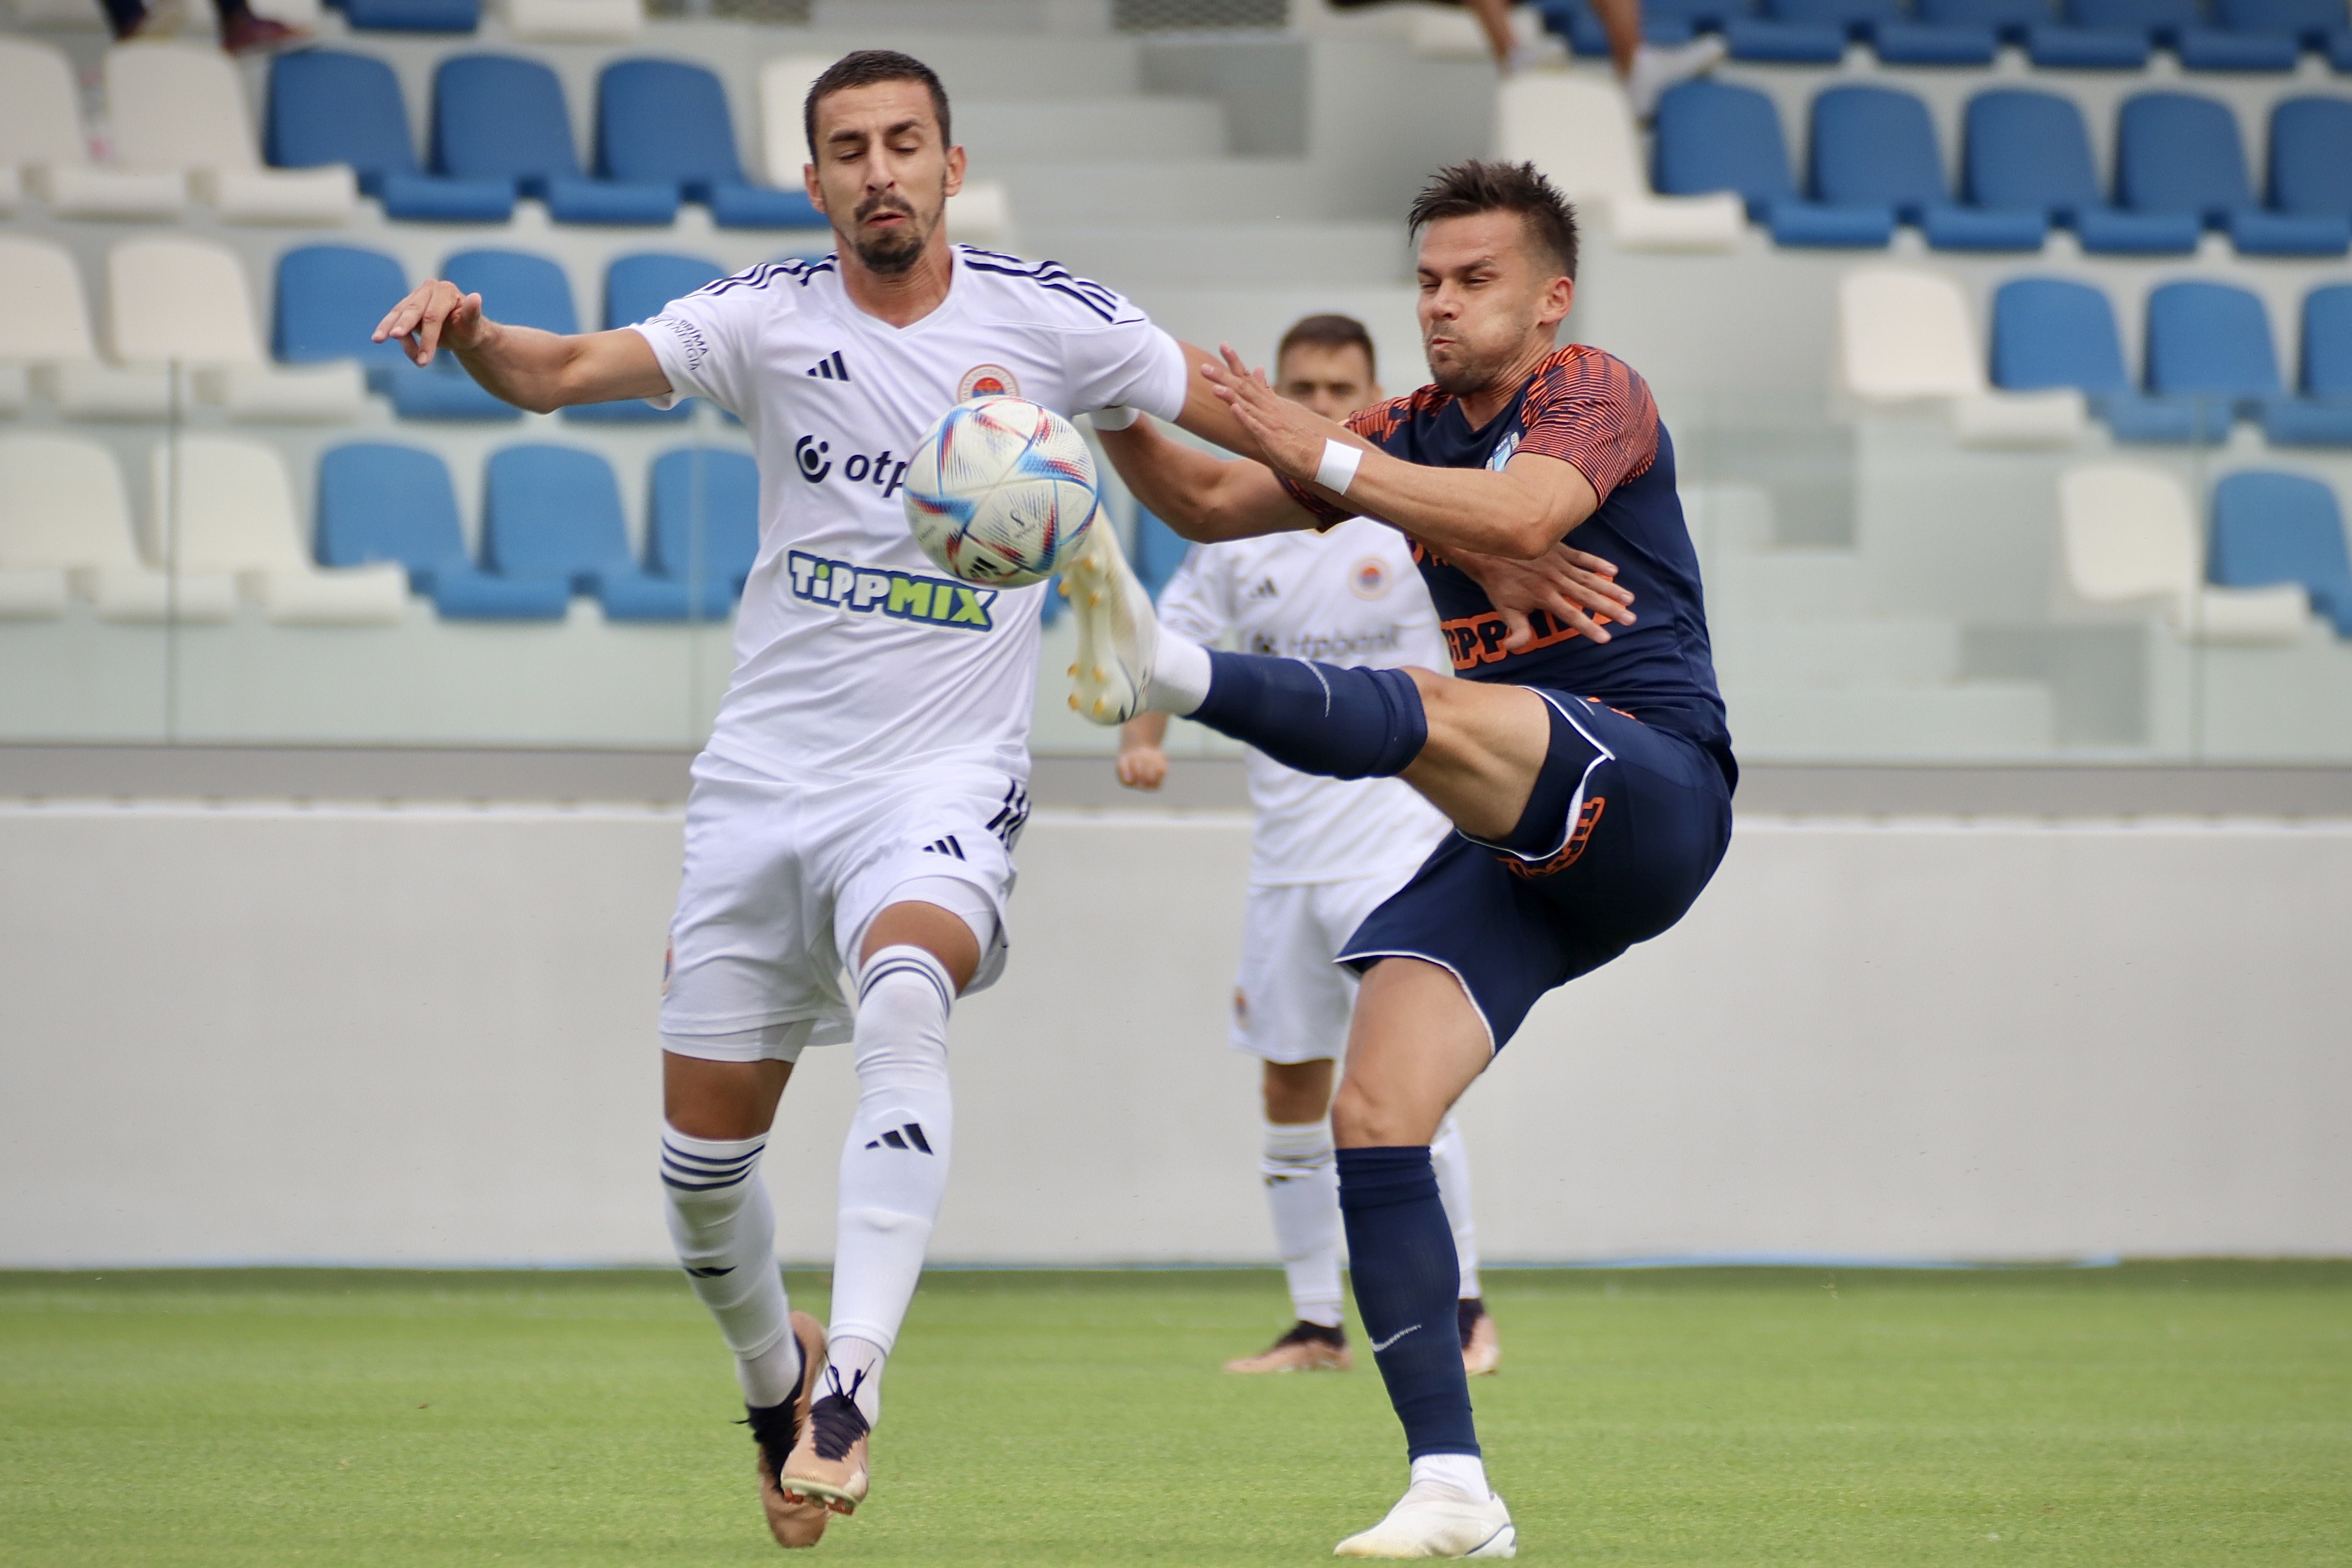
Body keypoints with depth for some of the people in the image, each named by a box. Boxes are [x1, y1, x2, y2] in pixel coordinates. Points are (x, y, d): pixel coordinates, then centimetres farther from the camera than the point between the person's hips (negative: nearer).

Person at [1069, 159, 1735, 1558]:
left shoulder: (1596, 393, -2)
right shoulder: (1417, 434, 19)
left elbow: (1525, 513, -23)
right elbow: (1212, 502, 18)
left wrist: (1328, 455, -21)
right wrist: (1111, 407, 1)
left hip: (1653, 793, -7)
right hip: (1526, 852, 7)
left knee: (1435, 712, -35)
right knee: (1373, 1119, -8)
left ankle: (1174, 670, -62)